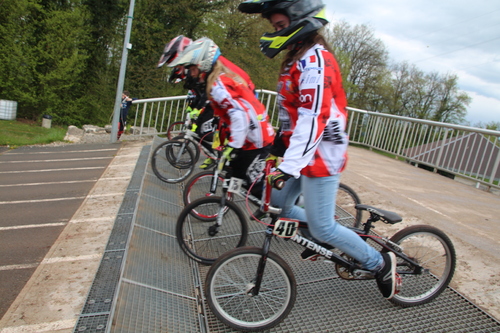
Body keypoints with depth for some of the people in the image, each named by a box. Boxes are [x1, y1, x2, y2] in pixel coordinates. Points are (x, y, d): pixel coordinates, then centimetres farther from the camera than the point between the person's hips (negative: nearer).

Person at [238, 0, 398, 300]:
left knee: (322, 228, -2)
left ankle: (381, 263, 18)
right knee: (277, 202, 14)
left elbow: (313, 118, -29)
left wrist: (290, 165, -35)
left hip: (320, 155, -10)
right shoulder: (299, 57, 14)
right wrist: (278, 142, 22)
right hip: (305, 152, 10)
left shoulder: (313, 60, -19)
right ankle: (319, 239, 33)